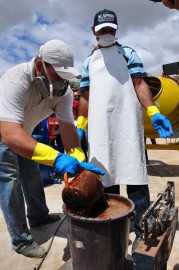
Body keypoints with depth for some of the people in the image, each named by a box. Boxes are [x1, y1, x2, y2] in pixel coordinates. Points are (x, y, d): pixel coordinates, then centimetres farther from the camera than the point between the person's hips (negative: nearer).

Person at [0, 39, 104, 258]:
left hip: (23, 133, 6)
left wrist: (78, 160, -36)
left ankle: (38, 216, 38)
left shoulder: (63, 90, -21)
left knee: (32, 175, 15)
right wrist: (55, 157, -60)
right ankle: (21, 241, 8)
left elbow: (68, 127, -24)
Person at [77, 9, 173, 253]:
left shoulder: (127, 53, 14)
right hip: (99, 127, 3)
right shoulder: (88, 62, 21)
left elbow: (140, 84, 2)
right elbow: (85, 96, 17)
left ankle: (142, 230, 6)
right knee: (104, 176, 6)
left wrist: (153, 113, -12)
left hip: (126, 122, -3)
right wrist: (79, 126, 8)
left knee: (134, 176, -4)